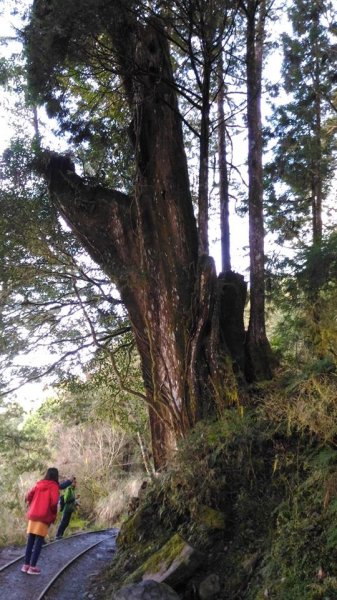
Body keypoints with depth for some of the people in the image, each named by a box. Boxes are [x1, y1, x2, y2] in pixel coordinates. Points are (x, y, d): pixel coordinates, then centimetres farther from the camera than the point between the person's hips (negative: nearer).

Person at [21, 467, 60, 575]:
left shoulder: (38, 484, 11)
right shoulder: (54, 486, -4)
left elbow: (28, 496, 5)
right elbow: (54, 502, -15)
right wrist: (54, 514, 0)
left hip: (33, 515, 5)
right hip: (44, 517, -5)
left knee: (30, 541, 11)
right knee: (39, 542, 1)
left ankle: (26, 565, 12)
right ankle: (32, 567, 0)